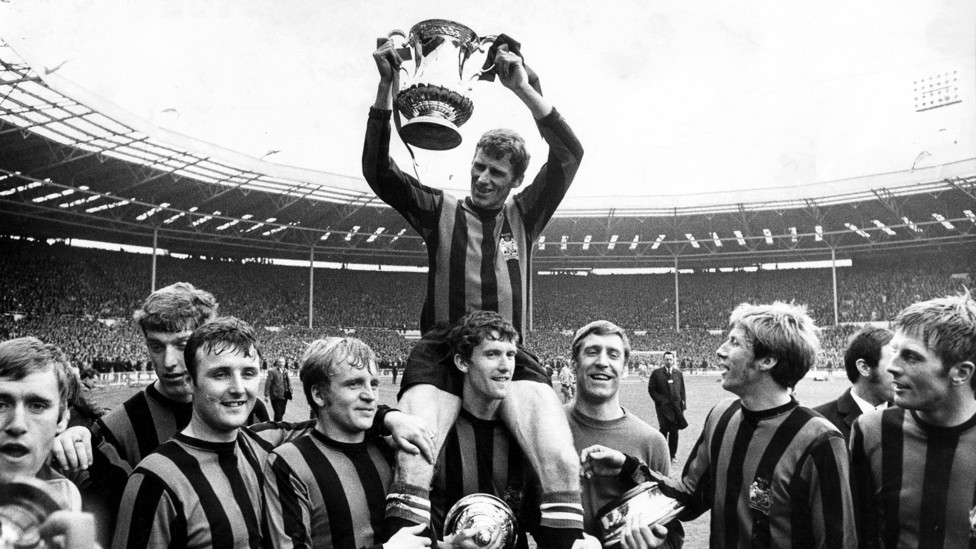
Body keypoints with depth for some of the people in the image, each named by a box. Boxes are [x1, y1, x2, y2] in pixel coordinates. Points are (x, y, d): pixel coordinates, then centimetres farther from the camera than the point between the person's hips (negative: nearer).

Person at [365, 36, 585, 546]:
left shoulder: (523, 214, 16)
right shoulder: (440, 210, 14)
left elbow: (569, 154, 5)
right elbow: (377, 169, 4)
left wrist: (524, 89, -4)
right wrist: (386, 85, -5)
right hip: (440, 352, -1)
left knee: (560, 458, -22)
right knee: (413, 458, -26)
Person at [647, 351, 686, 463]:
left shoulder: (678, 373, 11)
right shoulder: (656, 373, 0)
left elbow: (682, 390, 13)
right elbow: (651, 389, 0)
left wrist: (683, 404, 5)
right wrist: (660, 400, -9)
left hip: (676, 406, 3)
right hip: (663, 406, -3)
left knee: (674, 430, 5)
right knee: (664, 429, -9)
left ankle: (673, 454, 15)